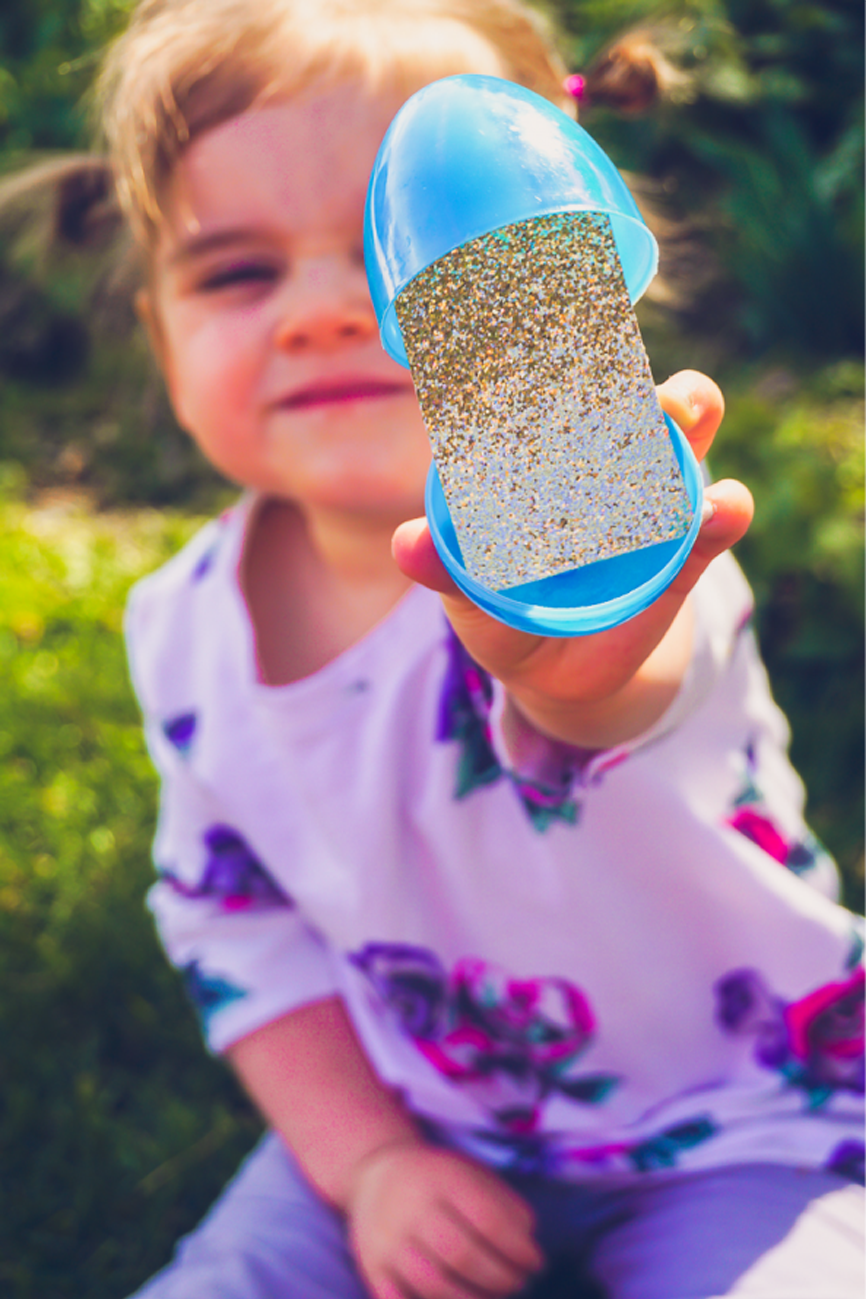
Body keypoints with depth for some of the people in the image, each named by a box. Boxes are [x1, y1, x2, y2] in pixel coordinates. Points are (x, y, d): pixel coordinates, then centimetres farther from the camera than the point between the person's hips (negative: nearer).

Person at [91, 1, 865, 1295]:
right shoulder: (189, 627, -10)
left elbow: (615, 691, -53)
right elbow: (228, 912, 2)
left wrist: (575, 660, -77)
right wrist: (368, 1163, -7)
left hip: (734, 1130, -3)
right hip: (425, 1127, 4)